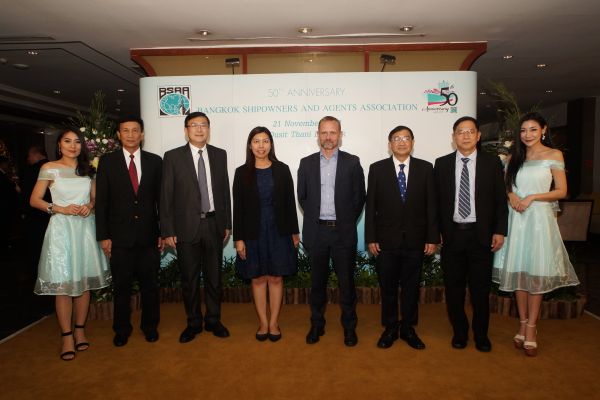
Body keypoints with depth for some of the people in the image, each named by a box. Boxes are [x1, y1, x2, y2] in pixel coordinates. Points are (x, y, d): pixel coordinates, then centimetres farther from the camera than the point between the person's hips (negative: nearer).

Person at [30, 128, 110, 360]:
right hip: (61, 228, -3)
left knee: (84, 280, 6)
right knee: (63, 283, -3)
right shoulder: (49, 168, 1)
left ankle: (80, 330, 18)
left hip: (85, 227, 4)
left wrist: (90, 206, -3)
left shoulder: (88, 169, 12)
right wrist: (60, 209, -13)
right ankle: (67, 336, 7)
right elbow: (34, 200, 1)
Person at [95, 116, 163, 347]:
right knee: (121, 286, 11)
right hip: (120, 236, -1)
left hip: (149, 235, 1)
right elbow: (101, 201, 0)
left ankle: (150, 326, 29)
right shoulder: (107, 162, 1)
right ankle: (122, 329, 29)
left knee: (150, 284, 11)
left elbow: (161, 198, 4)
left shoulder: (155, 161, 3)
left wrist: (163, 231, 1)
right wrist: (103, 236, -5)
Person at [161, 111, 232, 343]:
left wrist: (227, 224, 6)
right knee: (189, 279, 9)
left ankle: (213, 320, 28)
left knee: (214, 276, 12)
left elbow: (225, 190, 8)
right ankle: (193, 323, 26)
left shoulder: (219, 155, 6)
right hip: (186, 226, -2)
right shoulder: (173, 157, -2)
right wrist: (167, 230, -7)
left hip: (214, 225, 2)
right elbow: (166, 196, -3)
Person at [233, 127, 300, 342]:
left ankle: (274, 322, 19)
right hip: (253, 232, 0)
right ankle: (263, 322, 21)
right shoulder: (242, 172, 0)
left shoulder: (282, 170, 1)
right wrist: (238, 238, -4)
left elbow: (290, 202, 4)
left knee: (276, 277, 6)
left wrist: (294, 231, 4)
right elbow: (238, 207, -1)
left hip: (278, 231, 0)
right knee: (258, 278, 8)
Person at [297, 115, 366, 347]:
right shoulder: (306, 163, 6)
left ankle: (349, 326, 23)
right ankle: (317, 325, 26)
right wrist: (315, 218, 5)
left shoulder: (352, 162, 1)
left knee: (347, 282, 7)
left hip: (343, 232, -1)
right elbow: (302, 197, 10)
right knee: (317, 282, 11)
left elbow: (359, 197, 3)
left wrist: (347, 222, 2)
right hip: (316, 232, 2)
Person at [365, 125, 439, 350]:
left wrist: (433, 238, -2)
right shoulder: (377, 169, 1)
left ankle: (408, 328, 28)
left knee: (411, 287, 11)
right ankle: (390, 328, 26)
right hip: (386, 239, 0)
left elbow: (431, 205, 2)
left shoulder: (425, 168, 3)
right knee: (388, 287, 10)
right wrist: (370, 238, -4)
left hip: (415, 240, 1)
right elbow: (371, 206, 0)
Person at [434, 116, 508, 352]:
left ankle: (481, 334, 27)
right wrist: (436, 231, 0)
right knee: (453, 288, 9)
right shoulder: (442, 164, 4)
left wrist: (500, 231, -4)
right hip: (451, 234, 1)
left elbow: (501, 200, 3)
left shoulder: (492, 163, 2)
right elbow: (436, 200, 4)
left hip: (482, 235, -1)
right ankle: (459, 332, 27)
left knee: (481, 288, 8)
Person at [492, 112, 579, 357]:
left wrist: (532, 197, -14)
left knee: (536, 274, 0)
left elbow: (561, 191, -2)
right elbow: (506, 185, 16)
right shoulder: (515, 157, 13)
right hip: (516, 219, 3)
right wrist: (511, 195, -6)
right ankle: (523, 324, 16)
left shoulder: (554, 155, 2)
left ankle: (531, 327, 9)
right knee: (518, 272, 5)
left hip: (539, 219, -3)